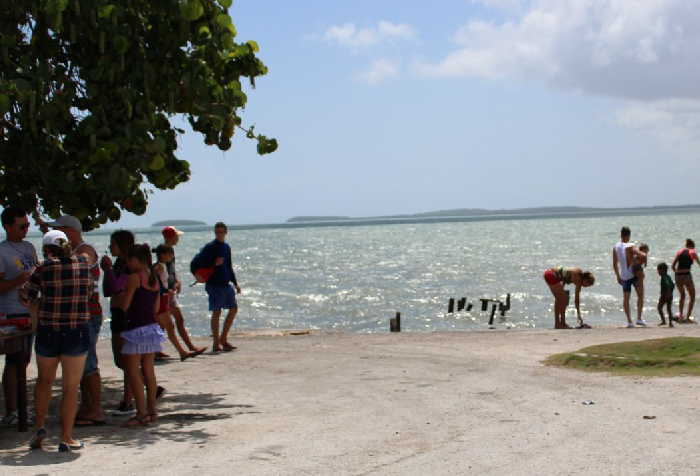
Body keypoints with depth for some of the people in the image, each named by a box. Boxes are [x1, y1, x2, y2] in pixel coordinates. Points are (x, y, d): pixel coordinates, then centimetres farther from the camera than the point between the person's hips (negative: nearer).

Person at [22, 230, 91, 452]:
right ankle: (66, 438, 9)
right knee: (71, 387, 7)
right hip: (78, 332, 0)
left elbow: (27, 296, 0)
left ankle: (40, 426, 15)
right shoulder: (83, 262, -1)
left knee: (44, 380, 23)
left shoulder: (45, 267, -6)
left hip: (48, 332, 0)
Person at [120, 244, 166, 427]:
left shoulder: (135, 277, -13)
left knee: (133, 372, -2)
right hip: (152, 327, 8)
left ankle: (142, 413, -4)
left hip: (136, 328, -8)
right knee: (149, 371, 13)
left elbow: (124, 306, -11)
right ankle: (152, 410, 17)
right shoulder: (154, 279, 10)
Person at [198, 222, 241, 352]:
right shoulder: (210, 247, -8)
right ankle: (216, 343, 2)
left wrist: (235, 283, 19)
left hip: (226, 284, 8)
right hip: (214, 284, -8)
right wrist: (214, 264, -23)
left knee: (234, 309, 8)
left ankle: (223, 339, 18)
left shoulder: (227, 247, 14)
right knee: (216, 312, -4)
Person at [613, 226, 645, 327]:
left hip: (623, 276, 5)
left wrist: (618, 276, 15)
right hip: (633, 274, -5)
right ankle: (639, 318, -1)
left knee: (626, 298, 8)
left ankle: (629, 321, 5)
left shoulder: (615, 247, 3)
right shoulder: (629, 246, -13)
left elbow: (614, 264, 7)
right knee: (640, 295, 7)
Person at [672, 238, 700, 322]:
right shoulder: (692, 252, 3)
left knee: (682, 296, 24)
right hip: (687, 275, -4)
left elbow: (673, 266, 8)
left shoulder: (680, 251, 12)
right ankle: (688, 317, 1)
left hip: (678, 276, 4)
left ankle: (680, 316, 13)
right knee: (692, 297, 11)